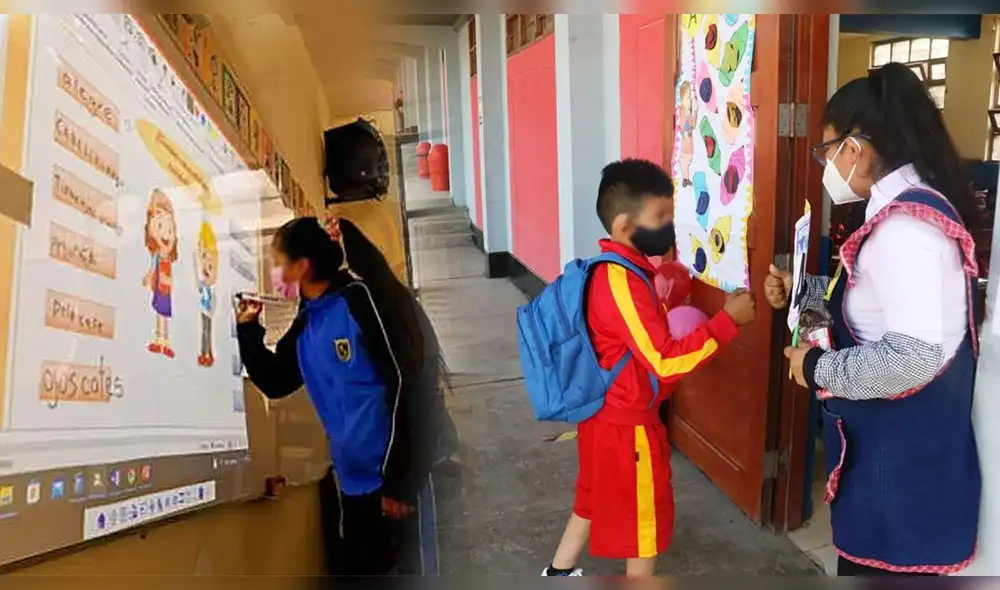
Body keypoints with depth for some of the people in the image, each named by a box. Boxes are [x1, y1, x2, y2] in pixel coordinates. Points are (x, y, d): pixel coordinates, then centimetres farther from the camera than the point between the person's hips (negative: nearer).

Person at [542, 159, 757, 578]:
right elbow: (665, 361, -29)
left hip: (604, 412, 10)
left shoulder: (610, 270, 4)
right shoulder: (622, 283, -27)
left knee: (597, 497, 26)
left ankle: (559, 573, 43)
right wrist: (727, 321, -26)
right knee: (645, 515, 10)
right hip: (627, 423, -10)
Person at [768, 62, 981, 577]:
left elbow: (914, 357, -32)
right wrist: (802, 290, 9)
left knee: (881, 564, 9)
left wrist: (818, 368, -20)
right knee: (864, 557, 26)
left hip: (901, 449, -10)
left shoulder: (905, 226, -26)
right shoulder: (905, 210, 7)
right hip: (888, 436, 10)